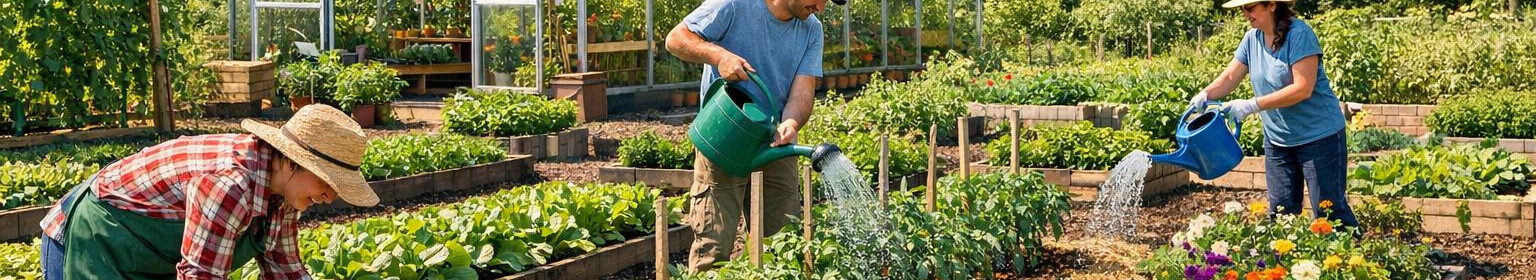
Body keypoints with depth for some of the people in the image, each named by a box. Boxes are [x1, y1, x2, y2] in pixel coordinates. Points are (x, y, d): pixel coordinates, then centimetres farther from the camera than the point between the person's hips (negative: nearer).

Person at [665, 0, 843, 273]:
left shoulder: (812, 29, 4)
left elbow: (803, 90, -6)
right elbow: (676, 38, -8)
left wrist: (791, 123, -27)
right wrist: (718, 54, -26)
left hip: (775, 144, 5)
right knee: (714, 247, -7)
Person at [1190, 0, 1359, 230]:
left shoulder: (1299, 34, -19)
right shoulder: (1252, 38, 2)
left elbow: (1303, 89, -26)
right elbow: (1229, 78, 6)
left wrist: (1252, 105, -28)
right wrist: (1205, 95, -16)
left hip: (1318, 136, -7)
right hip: (1277, 139, 7)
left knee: (1329, 211, -2)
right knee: (1280, 211, 9)